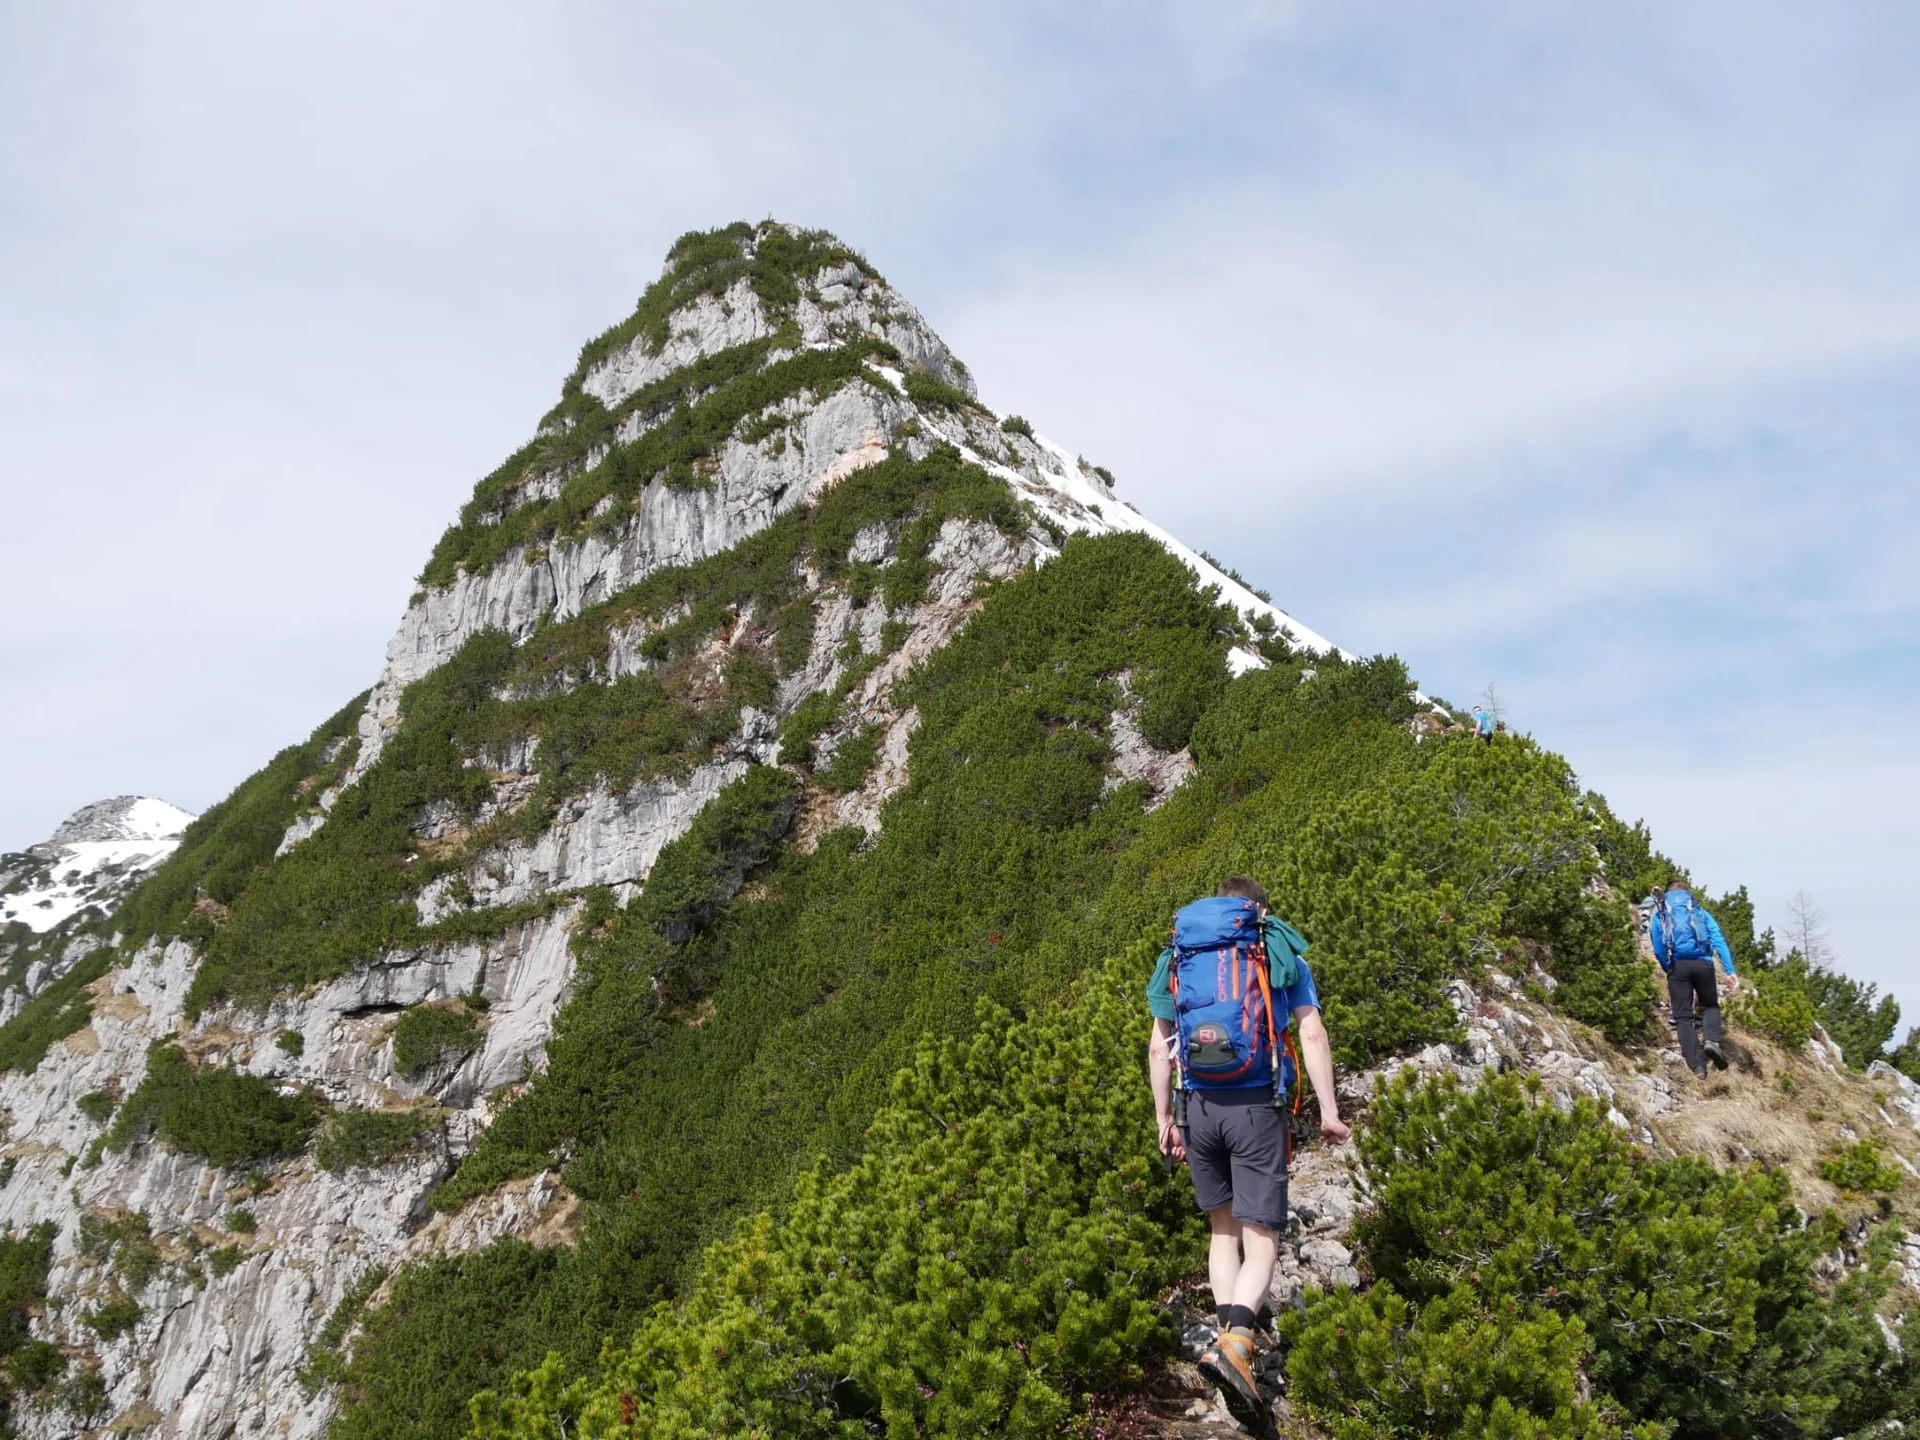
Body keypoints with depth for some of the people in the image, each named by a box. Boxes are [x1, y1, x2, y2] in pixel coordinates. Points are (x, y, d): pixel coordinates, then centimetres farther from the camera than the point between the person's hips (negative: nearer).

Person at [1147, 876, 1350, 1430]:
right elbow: (1312, 1035, -2)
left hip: (1197, 1107, 3)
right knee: (1261, 1236, -2)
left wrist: (1165, 1120, 16)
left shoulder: (1179, 955, 14)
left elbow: (1158, 1048, 11)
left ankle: (1230, 1337, 13)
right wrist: (1329, 1111, 0)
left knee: (1223, 1228, 19)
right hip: (1256, 1106, -3)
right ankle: (1236, 1340, -24)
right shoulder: (1279, 949, 7)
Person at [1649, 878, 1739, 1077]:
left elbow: (1658, 949, 8)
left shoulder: (1659, 914, 18)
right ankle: (1713, 1040, -7)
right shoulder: (1701, 911, 19)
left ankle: (1697, 1065, -2)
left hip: (1677, 965, -1)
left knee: (1683, 1017, 6)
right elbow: (1719, 941, 6)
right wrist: (1730, 971, 1)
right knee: (1710, 1006, 22)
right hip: (1702, 962, 1)